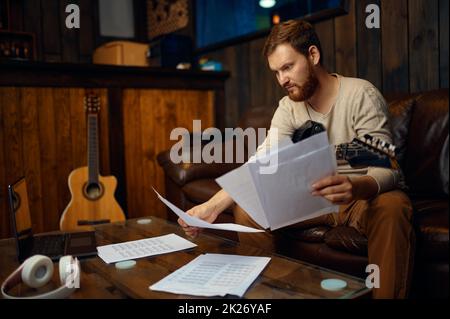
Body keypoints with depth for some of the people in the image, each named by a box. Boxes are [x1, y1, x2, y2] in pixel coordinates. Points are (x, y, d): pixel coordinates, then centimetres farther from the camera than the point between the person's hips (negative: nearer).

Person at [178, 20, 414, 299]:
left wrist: (355, 187, -50)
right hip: (319, 198, 4)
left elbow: (387, 170, -25)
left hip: (366, 194, -4)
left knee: (392, 207, -37)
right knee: (247, 208, -11)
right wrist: (213, 206, -29)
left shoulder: (361, 95, -18)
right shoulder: (289, 107, -3)